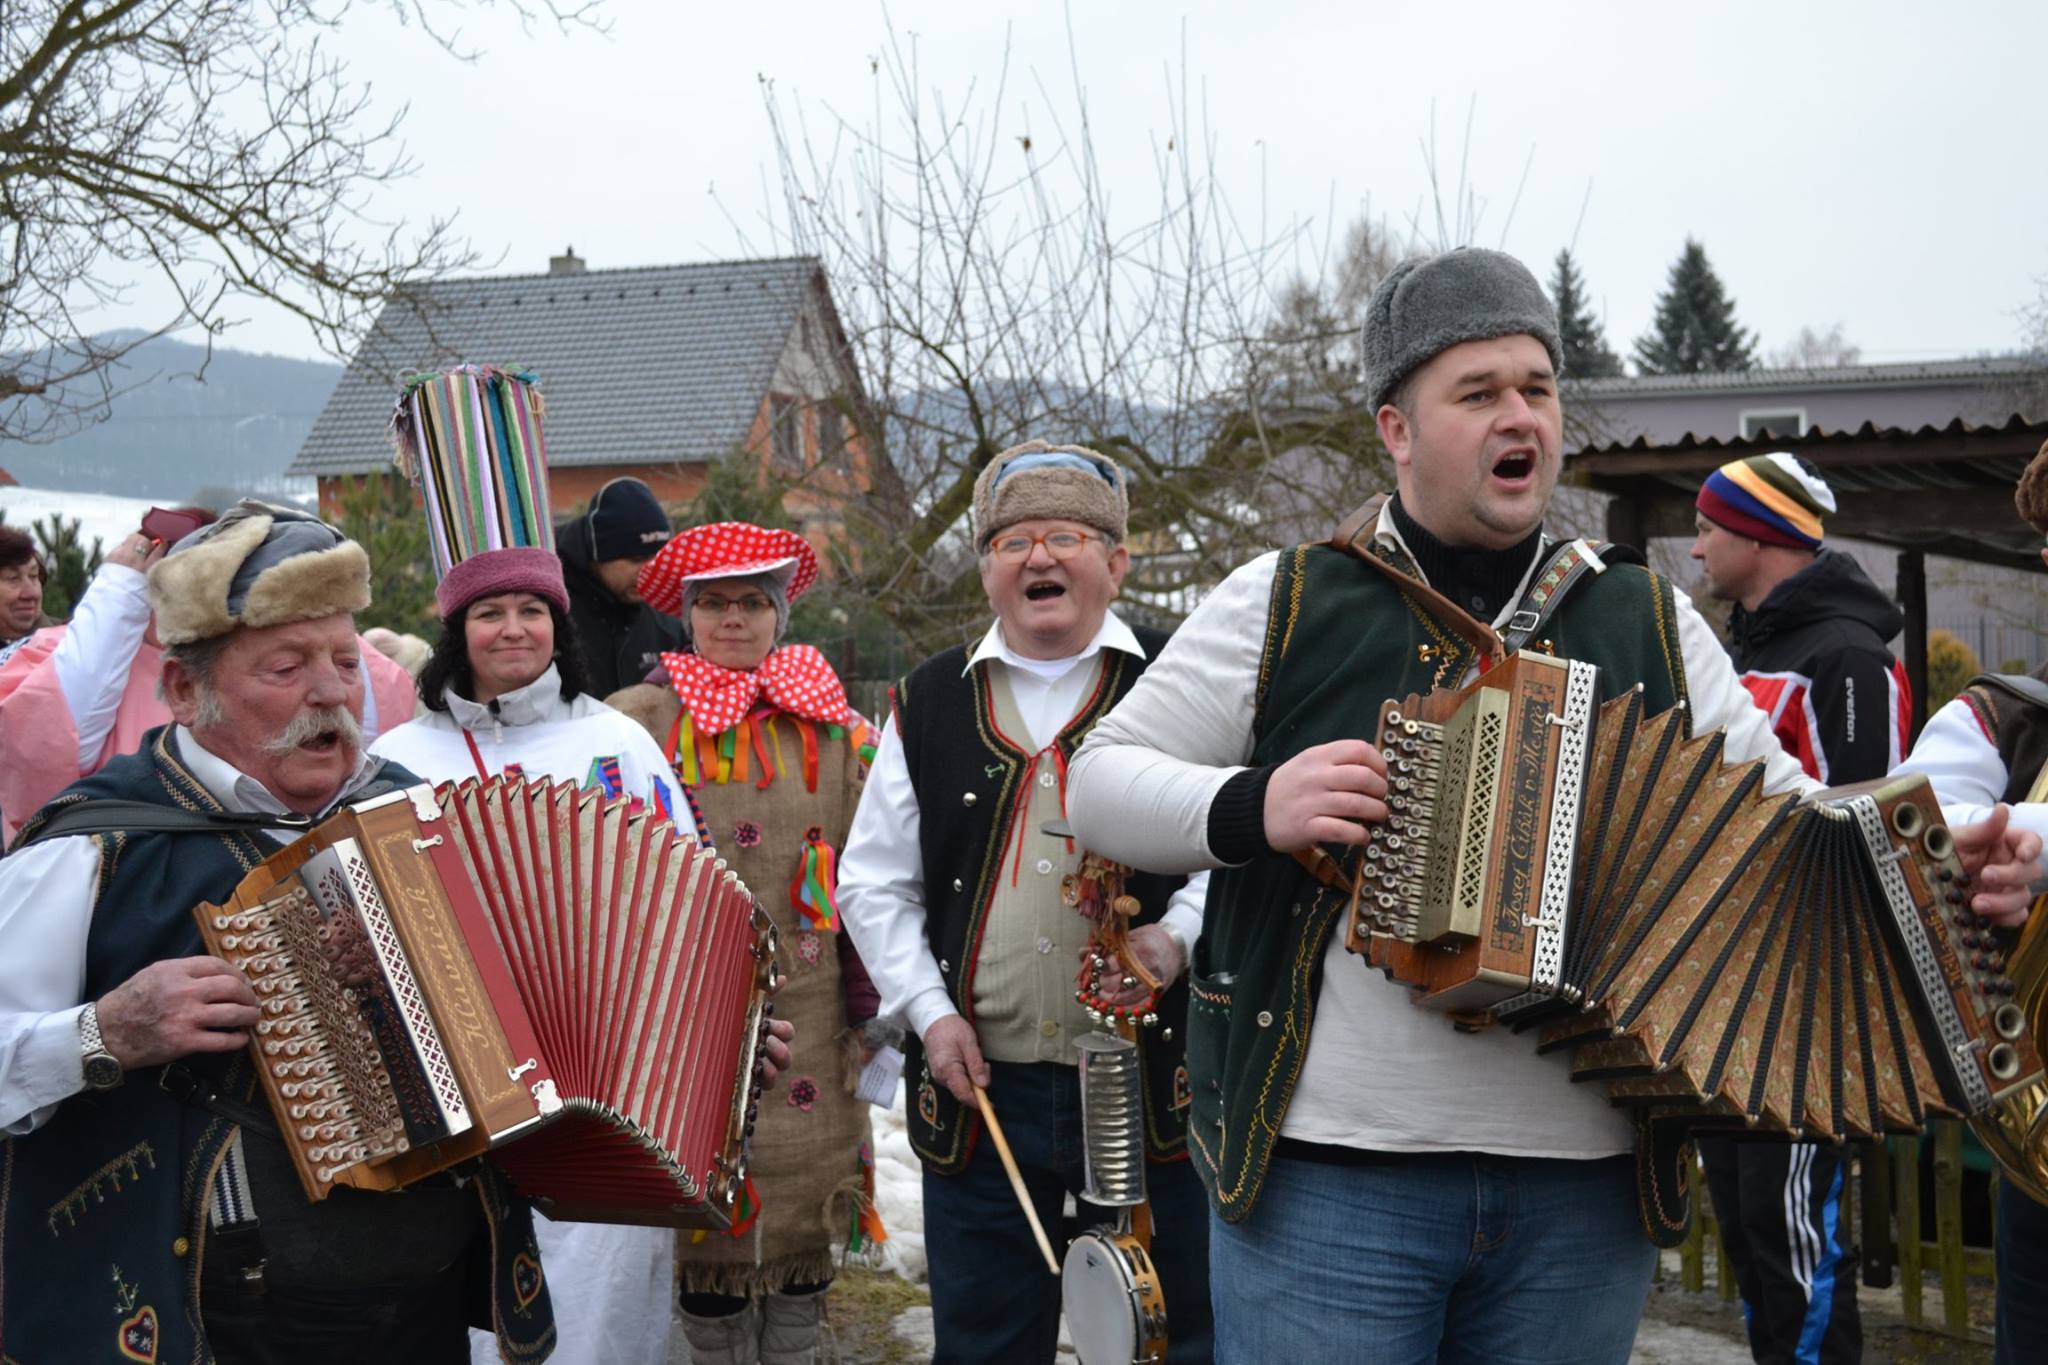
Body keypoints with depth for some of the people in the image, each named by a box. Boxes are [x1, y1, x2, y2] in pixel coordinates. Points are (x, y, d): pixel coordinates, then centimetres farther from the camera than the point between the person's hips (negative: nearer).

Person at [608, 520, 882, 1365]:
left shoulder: (835, 729, 7)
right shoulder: (633, 723, 2)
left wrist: (871, 1003, 7)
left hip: (807, 1020, 2)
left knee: (804, 1221, 7)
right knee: (706, 1222, 4)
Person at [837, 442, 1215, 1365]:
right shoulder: (927, 706, 9)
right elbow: (873, 883, 11)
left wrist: (1178, 935, -17)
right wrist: (928, 1011, 0)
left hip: (1152, 1081, -2)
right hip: (978, 1085, 3)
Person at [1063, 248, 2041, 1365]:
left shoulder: (1646, 623, 12)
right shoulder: (1282, 606, 2)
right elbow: (1101, 782, 2)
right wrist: (1251, 810, -17)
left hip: (1589, 1192, 3)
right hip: (1328, 1178, -3)